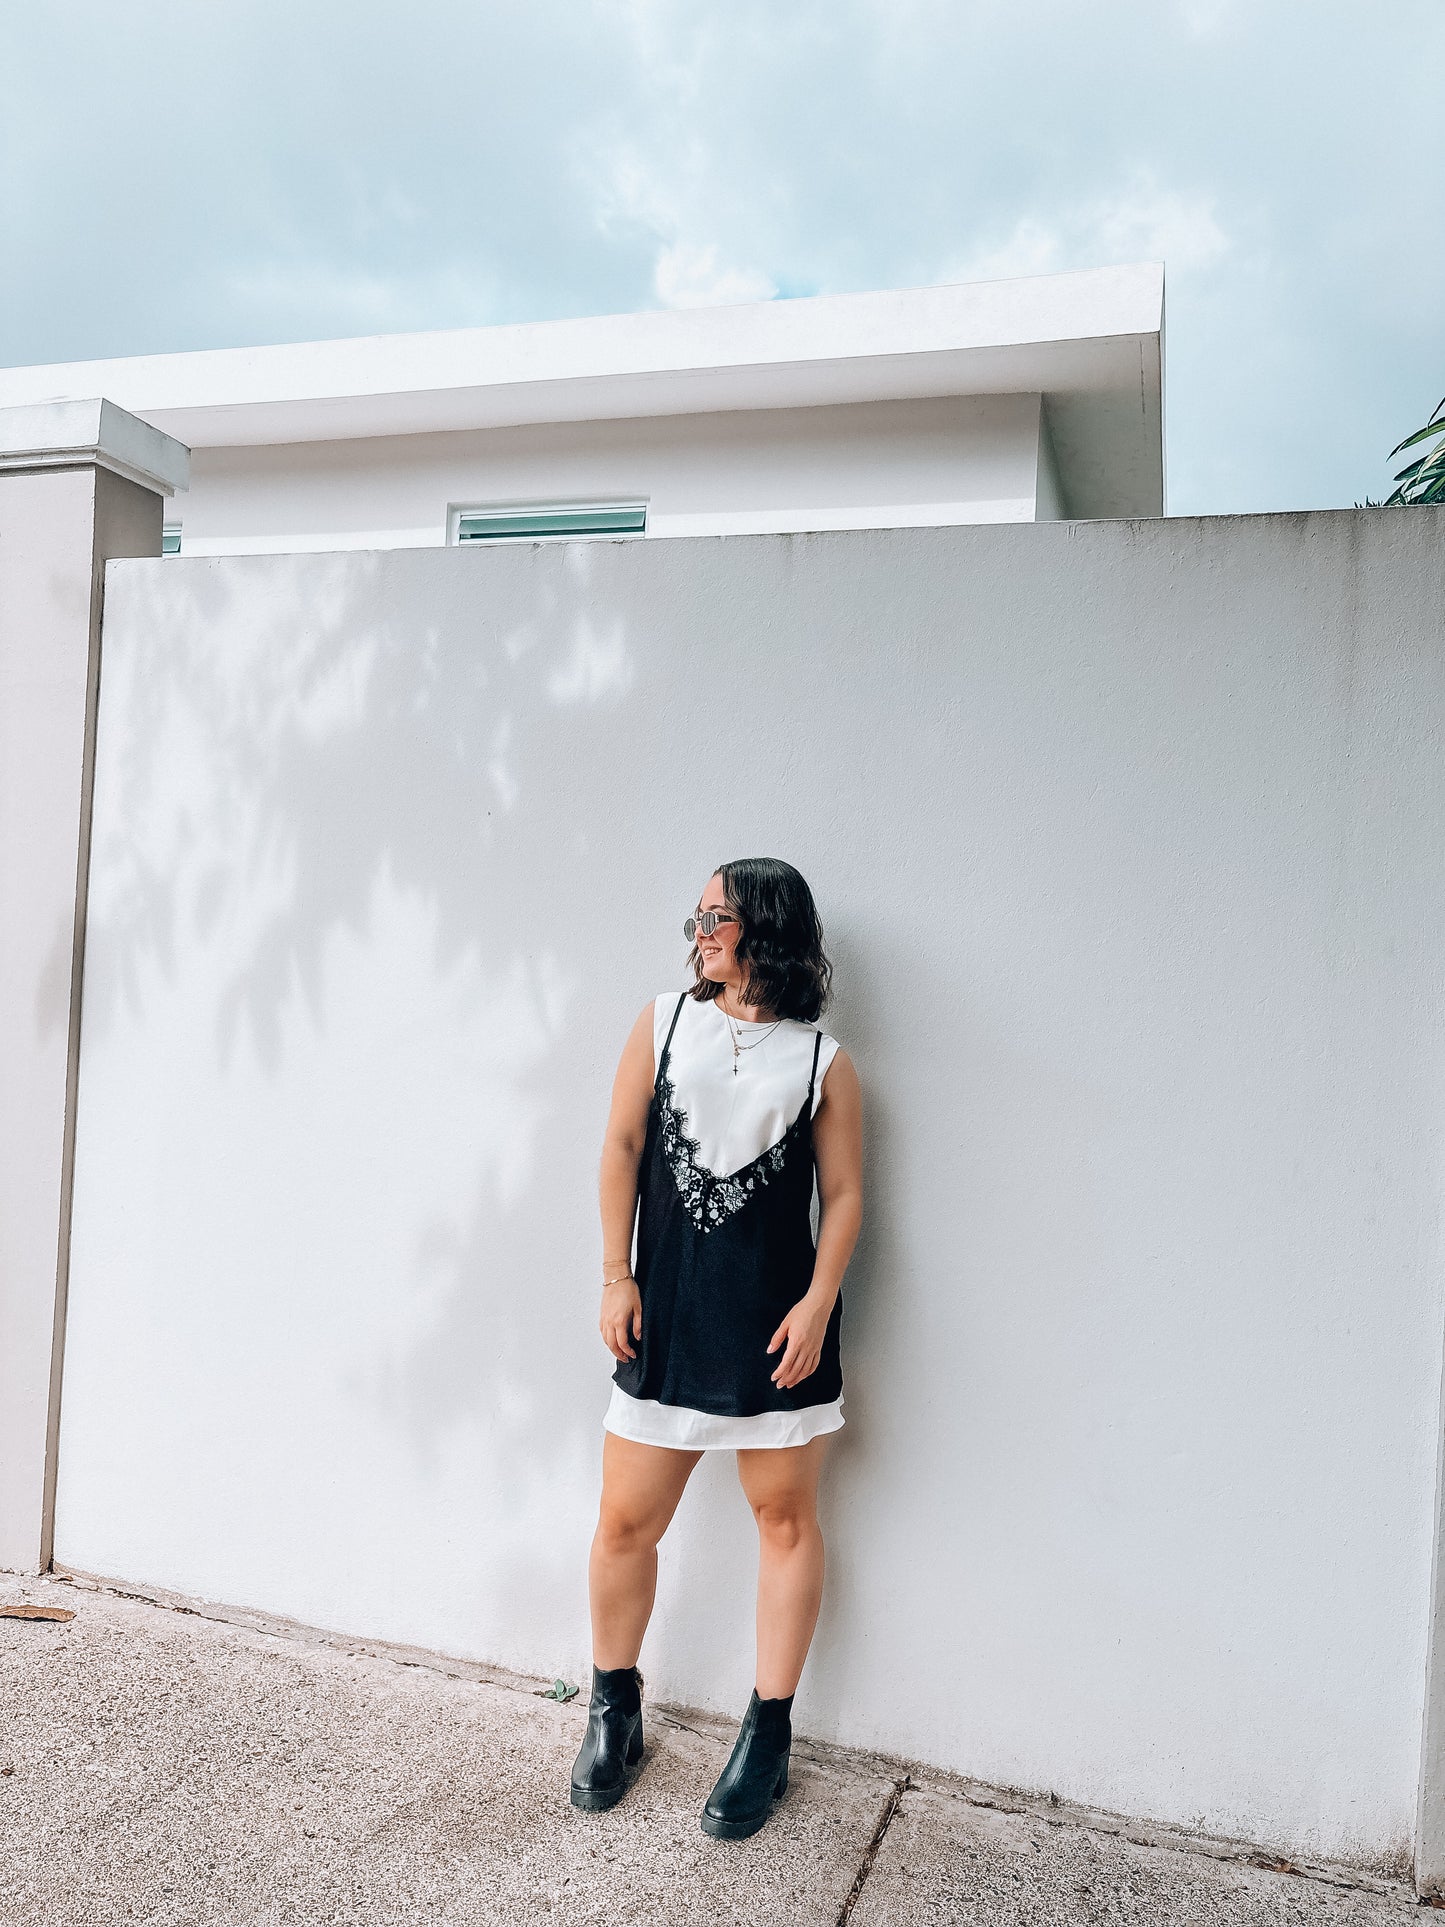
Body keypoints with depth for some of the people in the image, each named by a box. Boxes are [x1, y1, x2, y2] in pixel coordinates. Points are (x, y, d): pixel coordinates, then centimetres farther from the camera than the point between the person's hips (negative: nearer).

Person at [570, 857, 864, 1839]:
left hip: (775, 1317, -1)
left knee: (785, 1515, 9)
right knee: (626, 1520, 6)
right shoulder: (664, 1021, 5)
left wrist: (817, 1304, -11)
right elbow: (622, 1147, 4)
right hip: (667, 1312, 1)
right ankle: (615, 1709, 31)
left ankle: (768, 1734, 27)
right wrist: (616, 1277, -1)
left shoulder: (824, 1061, 0)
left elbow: (844, 1194, -1)